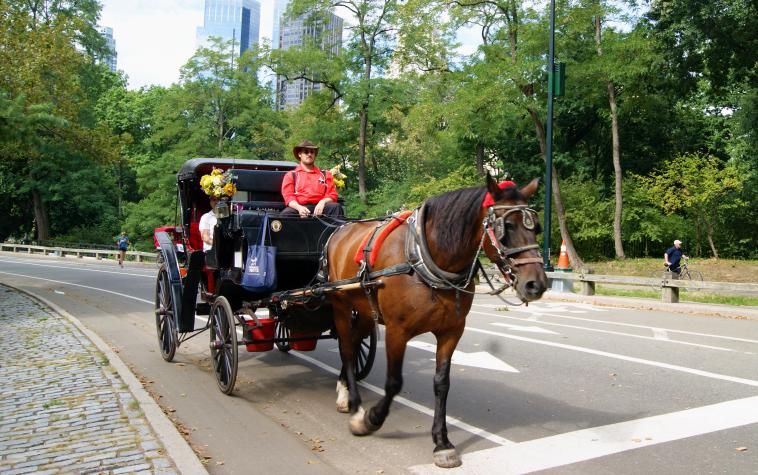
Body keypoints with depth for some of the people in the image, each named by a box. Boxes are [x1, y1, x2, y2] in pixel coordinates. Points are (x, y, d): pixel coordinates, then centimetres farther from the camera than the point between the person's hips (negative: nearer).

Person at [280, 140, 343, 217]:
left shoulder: (325, 175, 23)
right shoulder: (291, 175, 20)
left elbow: (332, 195, 14)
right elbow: (288, 196, 7)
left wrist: (322, 202, -11)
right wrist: (299, 207, -16)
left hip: (319, 208, 1)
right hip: (300, 207, -1)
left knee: (336, 207, -30)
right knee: (286, 213, -35)